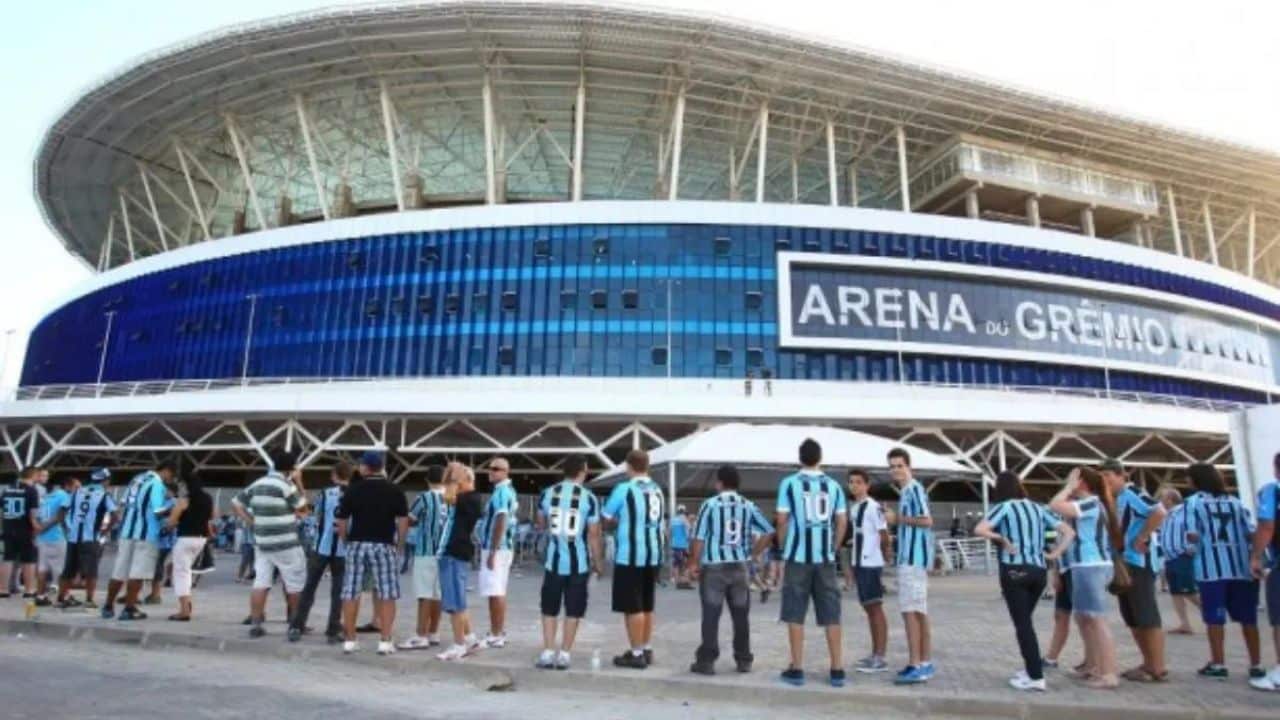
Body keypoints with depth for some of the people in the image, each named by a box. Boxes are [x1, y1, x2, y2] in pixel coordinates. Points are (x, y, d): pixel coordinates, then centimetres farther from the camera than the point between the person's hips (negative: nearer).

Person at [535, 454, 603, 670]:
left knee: (550, 609, 14)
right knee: (573, 610, 9)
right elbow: (593, 534, -7)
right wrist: (597, 562, 4)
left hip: (554, 561, 2)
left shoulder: (547, 494, 0)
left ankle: (548, 653, 12)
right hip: (579, 563, -2)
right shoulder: (589, 498, -9)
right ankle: (564, 654, 12)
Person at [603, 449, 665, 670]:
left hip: (631, 555, -7)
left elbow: (606, 519, -7)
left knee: (632, 607, 1)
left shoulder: (624, 488, -11)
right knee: (646, 606, 17)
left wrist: (618, 521, 14)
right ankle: (646, 650, 25)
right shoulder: (657, 490, 9)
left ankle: (636, 654, 5)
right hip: (654, 554, 7)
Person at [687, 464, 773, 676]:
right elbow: (769, 532, 0)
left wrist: (694, 563, 3)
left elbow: (699, 538, -7)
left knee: (711, 616, 2)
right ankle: (744, 660, 19)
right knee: (741, 616, 12)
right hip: (739, 567, 3)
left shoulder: (710, 505, -7)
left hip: (713, 567, -3)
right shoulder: (748, 506, 3)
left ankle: (707, 661, 4)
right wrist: (754, 553, 9)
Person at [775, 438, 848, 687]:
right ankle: (837, 670, 13)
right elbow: (842, 521, 6)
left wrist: (782, 547, 10)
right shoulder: (833, 485, 5)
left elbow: (782, 519, -5)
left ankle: (796, 669, 9)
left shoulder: (789, 483, -4)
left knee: (795, 614, 5)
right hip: (825, 557, 3)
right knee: (831, 615, 9)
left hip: (798, 555, -2)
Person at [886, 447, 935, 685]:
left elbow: (927, 521, -20)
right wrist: (897, 520, 9)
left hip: (913, 558, -10)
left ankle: (916, 665, -6)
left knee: (910, 611, -9)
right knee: (919, 611, 12)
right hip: (910, 557, 10)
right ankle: (925, 663, 18)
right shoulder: (906, 492, 18)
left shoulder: (914, 489, -12)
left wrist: (898, 519, -14)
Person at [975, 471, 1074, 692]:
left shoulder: (1004, 507, -4)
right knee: (1025, 621, 19)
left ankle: (1036, 677, -2)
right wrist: (1054, 554, 8)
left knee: (1022, 623, -1)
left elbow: (979, 529, -19)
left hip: (1014, 570, -6)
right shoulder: (1037, 508, 13)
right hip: (1038, 571, 6)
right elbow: (1067, 531, 13)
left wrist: (1002, 539, -7)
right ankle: (1030, 669, 22)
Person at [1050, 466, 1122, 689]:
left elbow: (1054, 506, -24)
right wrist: (1070, 490, 13)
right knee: (1083, 617, 18)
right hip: (1088, 566, 10)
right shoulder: (1091, 504, 16)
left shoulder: (1091, 503, -14)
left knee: (1097, 620, -7)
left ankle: (1109, 674, -4)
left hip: (1091, 567, -10)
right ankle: (1092, 666, 28)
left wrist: (1069, 487, -11)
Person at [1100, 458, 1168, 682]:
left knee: (1147, 616, -4)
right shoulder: (1113, 501, 15)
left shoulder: (1132, 493, -12)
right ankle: (1148, 664, 22)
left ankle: (1158, 669, 3)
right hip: (1123, 563, 10)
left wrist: (1142, 539, -21)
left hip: (1140, 563, -10)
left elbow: (1159, 512, -27)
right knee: (1132, 617, 13)